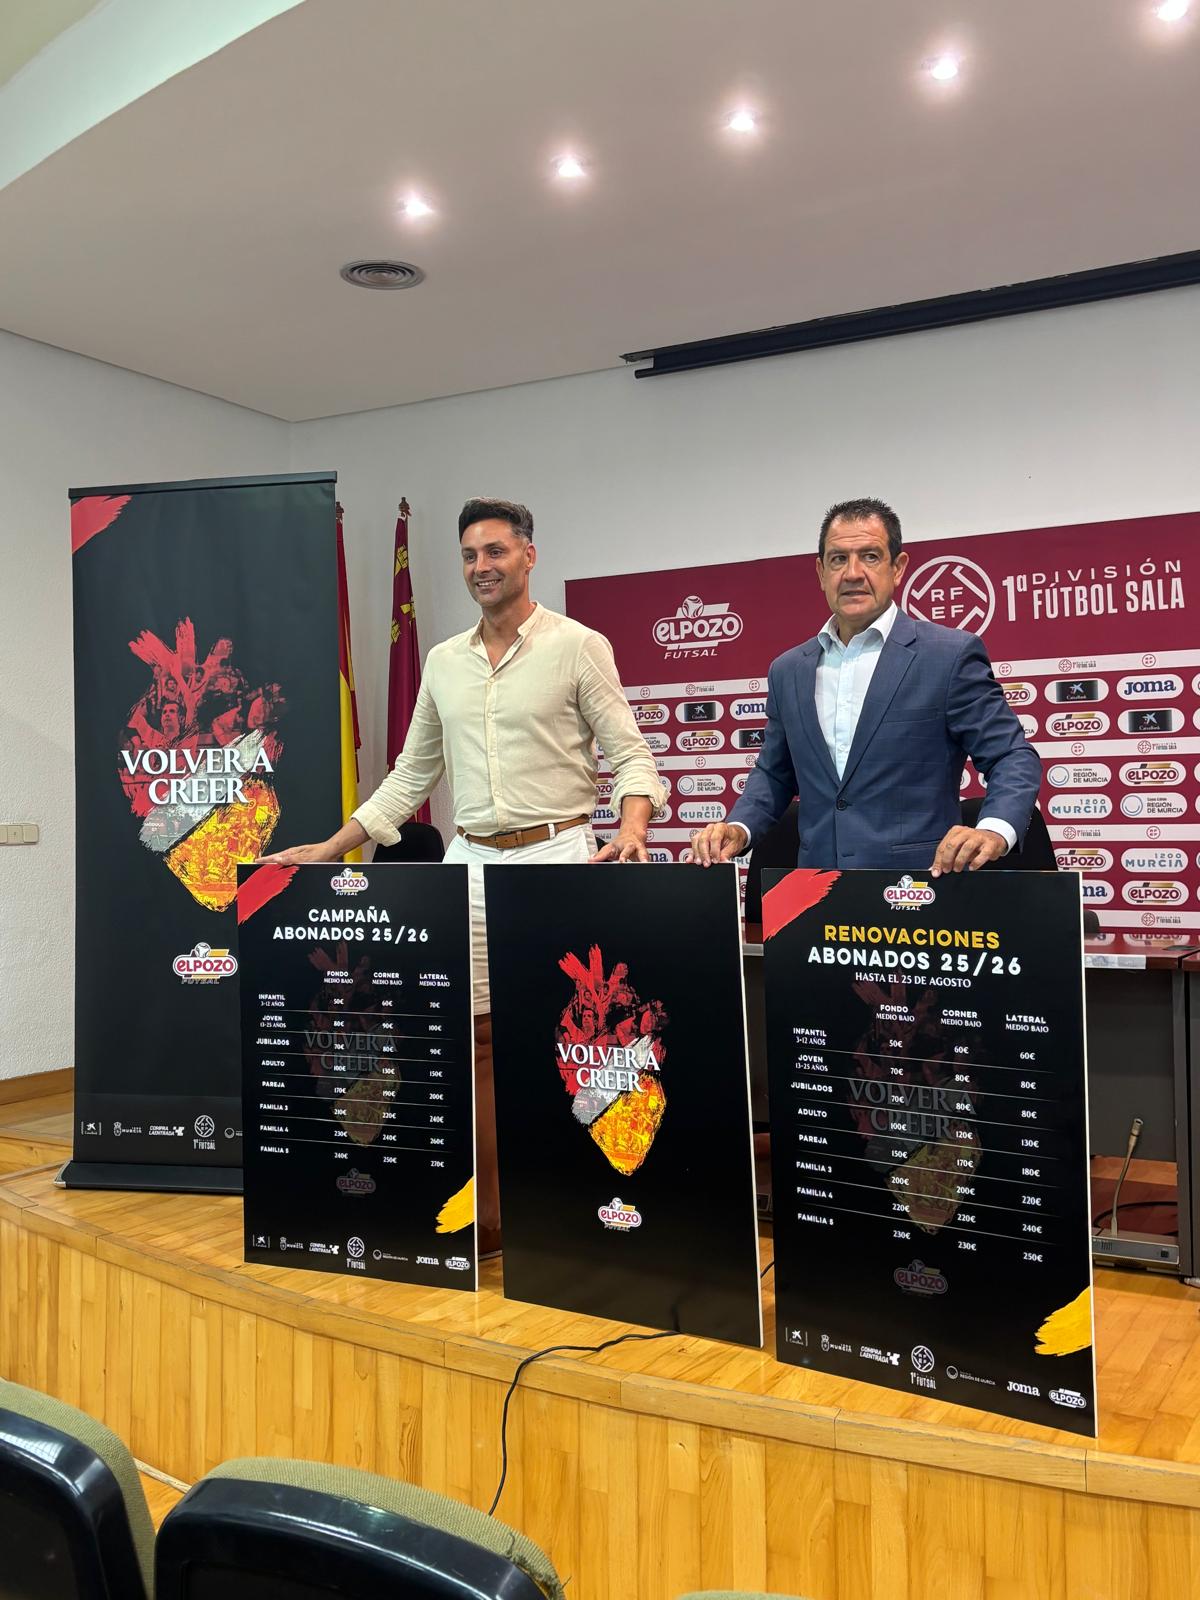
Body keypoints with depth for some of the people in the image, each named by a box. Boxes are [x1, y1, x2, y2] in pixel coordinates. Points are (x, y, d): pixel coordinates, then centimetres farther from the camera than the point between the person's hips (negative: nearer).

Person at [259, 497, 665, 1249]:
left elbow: (630, 753, -4)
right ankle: (487, 1210, 15)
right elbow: (411, 774, 18)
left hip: (555, 855, -5)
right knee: (473, 1036, 5)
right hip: (470, 861, 5)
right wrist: (329, 848, 12)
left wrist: (633, 829, -24)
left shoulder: (578, 646, -2)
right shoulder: (444, 661, 13)